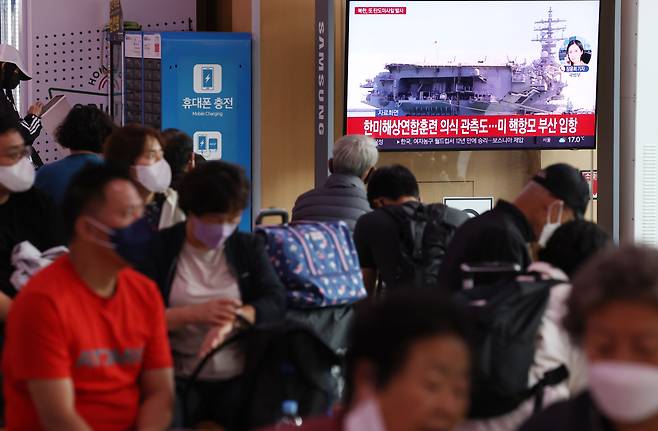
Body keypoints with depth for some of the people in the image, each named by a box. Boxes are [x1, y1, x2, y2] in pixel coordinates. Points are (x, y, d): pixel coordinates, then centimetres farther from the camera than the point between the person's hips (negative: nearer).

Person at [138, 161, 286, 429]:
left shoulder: (249, 247, 14)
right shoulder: (161, 248, 4)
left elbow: (276, 301, 0)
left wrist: (234, 319, -19)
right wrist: (194, 314, -18)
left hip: (239, 378, 2)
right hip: (180, 379, -2)